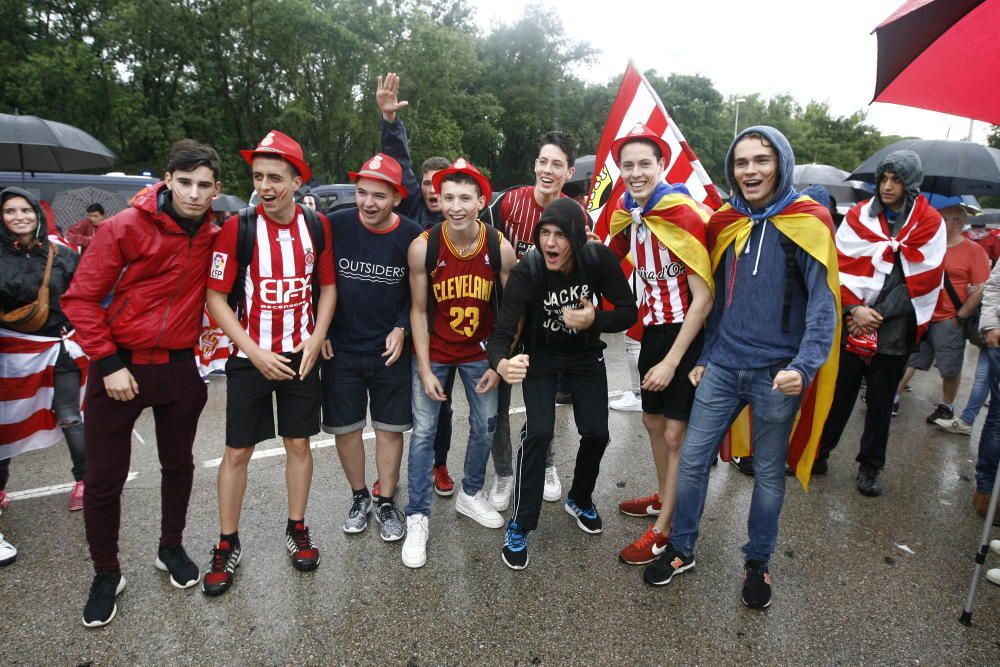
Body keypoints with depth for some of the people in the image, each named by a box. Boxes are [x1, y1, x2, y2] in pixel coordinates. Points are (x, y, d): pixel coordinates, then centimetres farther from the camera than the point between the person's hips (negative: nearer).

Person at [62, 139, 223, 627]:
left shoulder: (213, 237, -3)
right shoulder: (125, 228, -14)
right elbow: (81, 298, -10)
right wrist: (108, 363, -13)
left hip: (179, 368, 3)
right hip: (120, 367, -3)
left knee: (178, 464, 17)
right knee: (103, 478, 6)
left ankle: (170, 549, 39)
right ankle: (106, 573, 27)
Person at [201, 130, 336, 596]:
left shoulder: (316, 226, -1)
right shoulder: (237, 228, -10)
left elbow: (328, 286, 7)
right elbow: (216, 298, -8)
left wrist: (316, 339, -5)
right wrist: (256, 352, -14)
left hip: (301, 357, 2)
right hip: (250, 359, -2)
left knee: (299, 443, 11)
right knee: (237, 451, 6)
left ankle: (297, 530, 29)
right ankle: (227, 545, 23)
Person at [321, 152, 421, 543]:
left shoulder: (412, 236, -9)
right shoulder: (335, 226, -9)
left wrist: (402, 328, -7)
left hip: (390, 349, 0)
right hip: (341, 349, 1)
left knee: (390, 428, 7)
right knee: (345, 427, 10)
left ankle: (386, 503, 25)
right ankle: (359, 496, 31)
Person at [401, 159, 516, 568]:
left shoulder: (501, 248, -14)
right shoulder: (422, 247, -17)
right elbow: (419, 311, -10)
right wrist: (425, 370, -11)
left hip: (480, 354, 2)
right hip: (433, 352, -2)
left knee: (485, 427, 13)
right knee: (423, 432, 0)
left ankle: (471, 495, 37)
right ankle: (417, 517, 15)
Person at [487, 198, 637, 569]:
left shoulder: (600, 259, -24)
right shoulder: (527, 271, -30)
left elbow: (629, 312, -17)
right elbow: (502, 333, -35)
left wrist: (594, 320, -38)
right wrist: (502, 363, -58)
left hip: (586, 354, 3)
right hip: (540, 356, -2)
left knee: (596, 433, 0)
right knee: (539, 433, -17)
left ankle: (580, 501, 31)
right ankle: (519, 528, 1)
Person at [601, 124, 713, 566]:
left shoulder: (684, 214, -19)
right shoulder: (628, 214, 3)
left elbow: (704, 297, -19)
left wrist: (672, 361, -19)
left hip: (688, 334, -7)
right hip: (654, 328, 7)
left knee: (677, 433, 0)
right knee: (653, 420, 19)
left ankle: (664, 530, 15)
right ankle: (664, 497, 40)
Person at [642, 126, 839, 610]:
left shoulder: (808, 222, -8)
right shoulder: (723, 223, 7)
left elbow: (824, 303, -11)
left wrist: (804, 366, -24)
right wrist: (704, 357, 11)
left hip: (778, 375, -3)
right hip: (723, 367, 4)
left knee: (769, 473, 11)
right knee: (693, 459, 6)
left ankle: (757, 562, 32)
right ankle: (681, 549, 26)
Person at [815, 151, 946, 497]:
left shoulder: (930, 223, 1)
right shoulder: (858, 216, 3)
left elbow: (923, 280, -4)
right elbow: (842, 265, -2)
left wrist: (877, 314, -9)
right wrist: (854, 308, -13)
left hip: (895, 329, 0)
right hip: (852, 324, 0)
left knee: (881, 400, 10)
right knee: (839, 393, 6)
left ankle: (870, 466, 23)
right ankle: (818, 454, 18)